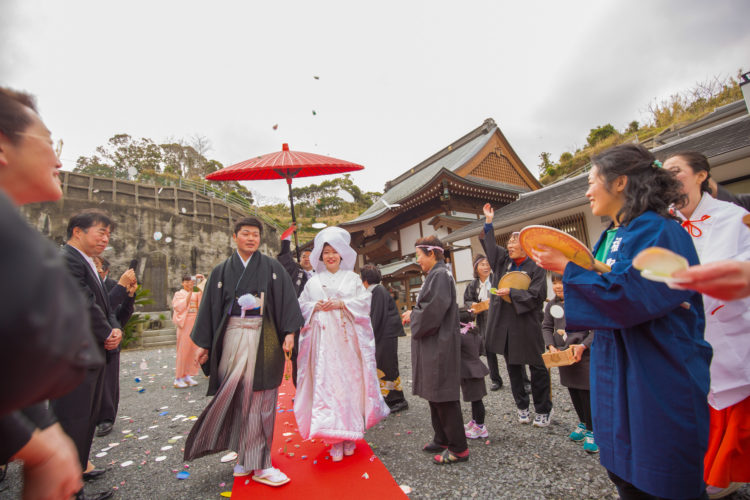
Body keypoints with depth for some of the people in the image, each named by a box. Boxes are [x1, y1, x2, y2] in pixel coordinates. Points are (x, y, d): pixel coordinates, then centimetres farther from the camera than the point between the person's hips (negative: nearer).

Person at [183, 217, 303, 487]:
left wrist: (289, 332, -12)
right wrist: (204, 344, 5)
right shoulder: (221, 271, 10)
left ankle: (257, 461, 15)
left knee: (260, 397, 2)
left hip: (264, 338, -1)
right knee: (235, 396, 4)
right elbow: (210, 307, 10)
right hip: (233, 336, 2)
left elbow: (287, 299, -2)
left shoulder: (272, 267, 4)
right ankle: (246, 455, 20)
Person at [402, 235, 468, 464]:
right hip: (432, 345, 10)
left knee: (443, 397, 0)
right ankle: (442, 439, 32)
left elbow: (434, 310, -24)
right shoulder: (435, 274, 13)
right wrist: (413, 313, 6)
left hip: (439, 345, -10)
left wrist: (412, 316, -8)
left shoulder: (440, 275, -17)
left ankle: (458, 448, 14)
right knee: (435, 395, 18)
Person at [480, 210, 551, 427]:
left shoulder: (536, 267, -6)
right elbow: (490, 245, 15)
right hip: (505, 324, 5)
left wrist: (511, 292, -15)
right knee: (513, 367, 14)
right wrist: (488, 222, 13)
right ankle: (522, 406, 29)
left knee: (537, 368, 7)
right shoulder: (504, 261, 9)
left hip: (527, 325, -5)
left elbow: (537, 295, -13)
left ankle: (543, 410, 24)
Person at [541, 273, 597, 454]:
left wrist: (583, 346, -21)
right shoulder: (551, 305, 2)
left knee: (587, 392, 0)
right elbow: (546, 327, 9)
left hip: (584, 355, -5)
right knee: (573, 391, 17)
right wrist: (551, 346, -4)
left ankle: (592, 430, 19)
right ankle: (583, 423, 37)